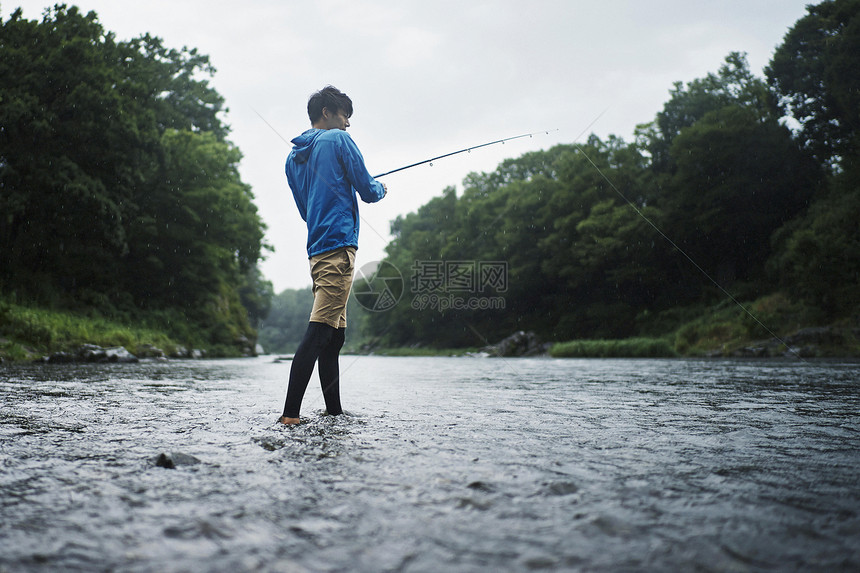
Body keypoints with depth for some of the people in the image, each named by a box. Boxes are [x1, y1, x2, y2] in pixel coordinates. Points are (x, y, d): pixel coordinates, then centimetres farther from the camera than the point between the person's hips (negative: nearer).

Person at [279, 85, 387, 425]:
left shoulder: (293, 158, 21)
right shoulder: (338, 140, 0)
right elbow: (367, 191, -1)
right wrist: (381, 189, 21)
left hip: (316, 250, 8)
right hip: (338, 245, -8)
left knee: (334, 334, 11)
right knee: (319, 330, -14)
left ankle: (334, 411, 14)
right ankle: (290, 413, -18)